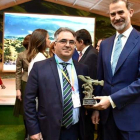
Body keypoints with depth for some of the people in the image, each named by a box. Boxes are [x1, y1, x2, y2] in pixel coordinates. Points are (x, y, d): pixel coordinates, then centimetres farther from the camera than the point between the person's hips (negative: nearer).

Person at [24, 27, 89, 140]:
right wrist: (34, 130, -7)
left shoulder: (83, 69, 3)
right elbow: (29, 100, -6)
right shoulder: (39, 67, -7)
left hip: (75, 130, 3)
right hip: (50, 131, -3)